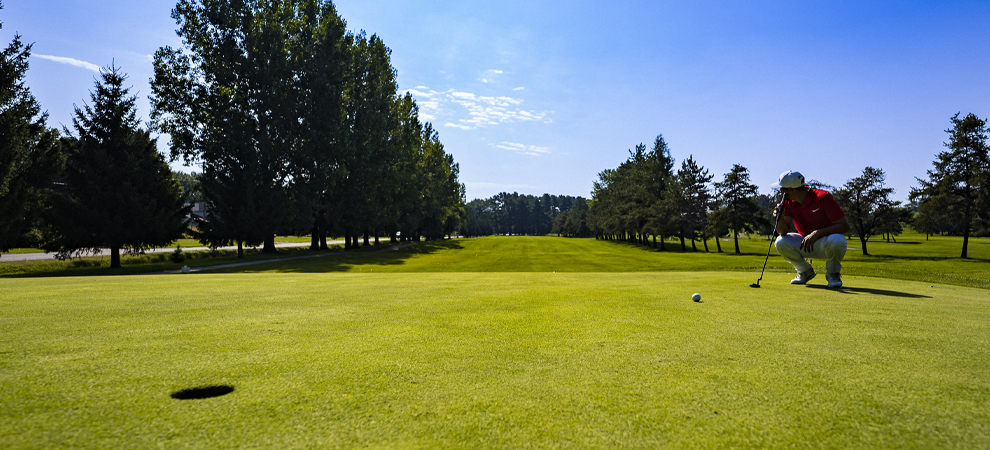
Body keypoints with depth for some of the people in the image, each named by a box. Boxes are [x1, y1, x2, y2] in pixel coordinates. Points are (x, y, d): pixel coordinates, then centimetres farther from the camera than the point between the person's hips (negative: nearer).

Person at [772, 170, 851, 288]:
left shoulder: (822, 197, -21)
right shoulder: (787, 202, -7)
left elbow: (845, 226, -22)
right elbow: (784, 231, -13)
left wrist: (817, 233, -34)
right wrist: (780, 218, -34)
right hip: (805, 243, 4)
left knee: (835, 241, -39)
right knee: (781, 243, -24)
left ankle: (833, 274, -7)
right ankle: (805, 271, 3)